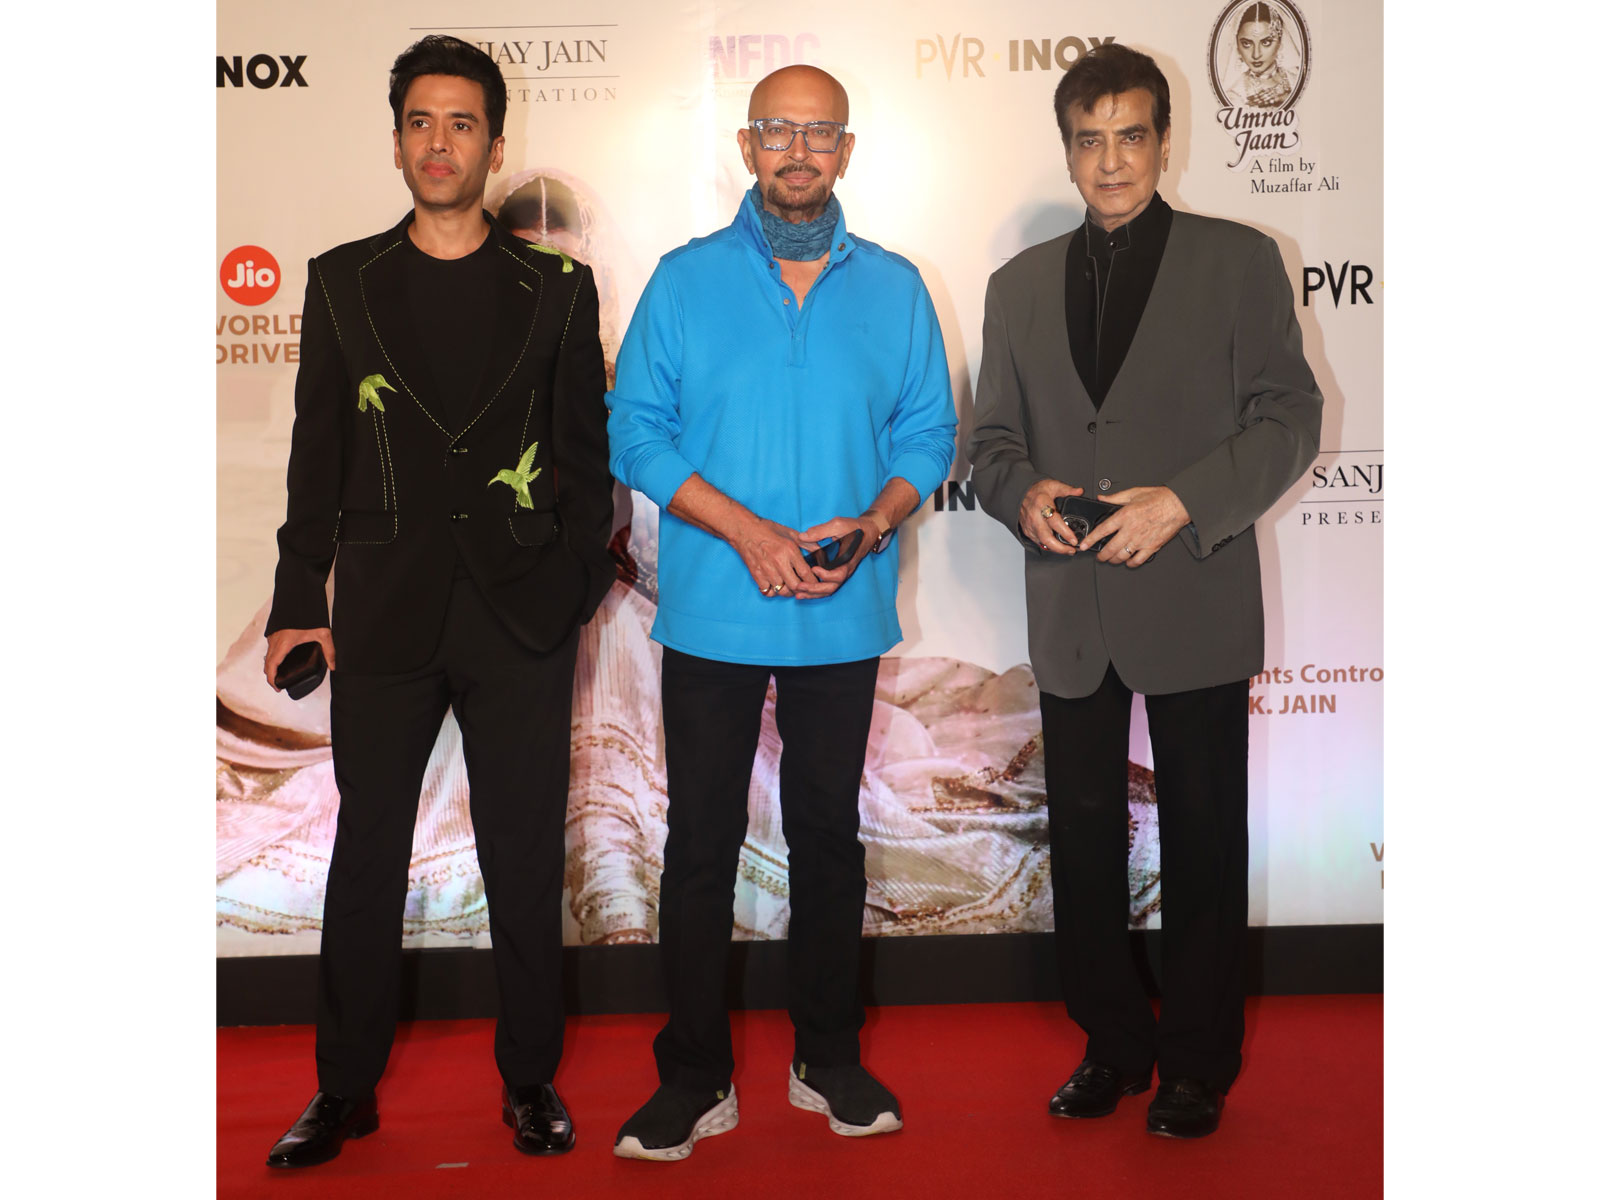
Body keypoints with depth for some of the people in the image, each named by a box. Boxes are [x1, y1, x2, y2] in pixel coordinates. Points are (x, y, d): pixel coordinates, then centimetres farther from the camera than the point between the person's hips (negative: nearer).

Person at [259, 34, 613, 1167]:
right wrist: (301, 600, 3)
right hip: (385, 609, 1)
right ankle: (346, 1088, 23)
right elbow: (317, 453, 7)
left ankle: (530, 1077, 24)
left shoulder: (557, 289, 6)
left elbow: (585, 455, 6)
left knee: (526, 860, 7)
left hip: (520, 611, 0)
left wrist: (579, 588, 0)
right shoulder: (344, 281, 8)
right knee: (366, 858, 9)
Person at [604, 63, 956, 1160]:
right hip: (712, 612, -1)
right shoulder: (686, 280, 3)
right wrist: (747, 532, -15)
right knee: (702, 841, 3)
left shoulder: (894, 289, 7)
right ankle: (695, 1077, 16)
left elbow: (928, 434, 6)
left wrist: (872, 524, -13)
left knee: (829, 833, 12)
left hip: (843, 617, 1)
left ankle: (829, 1059, 26)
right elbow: (636, 430, -3)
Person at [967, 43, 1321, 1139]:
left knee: (1202, 843, 5)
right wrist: (1023, 492, -8)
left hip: (1195, 605, -3)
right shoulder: (1020, 285, 13)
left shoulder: (1239, 261, 2)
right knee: (1084, 836, 11)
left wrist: (1184, 500, -17)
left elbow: (1289, 415, -3)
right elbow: (992, 437, 14)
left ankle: (1199, 1066, 22)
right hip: (1071, 609, 4)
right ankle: (1112, 1046, 28)